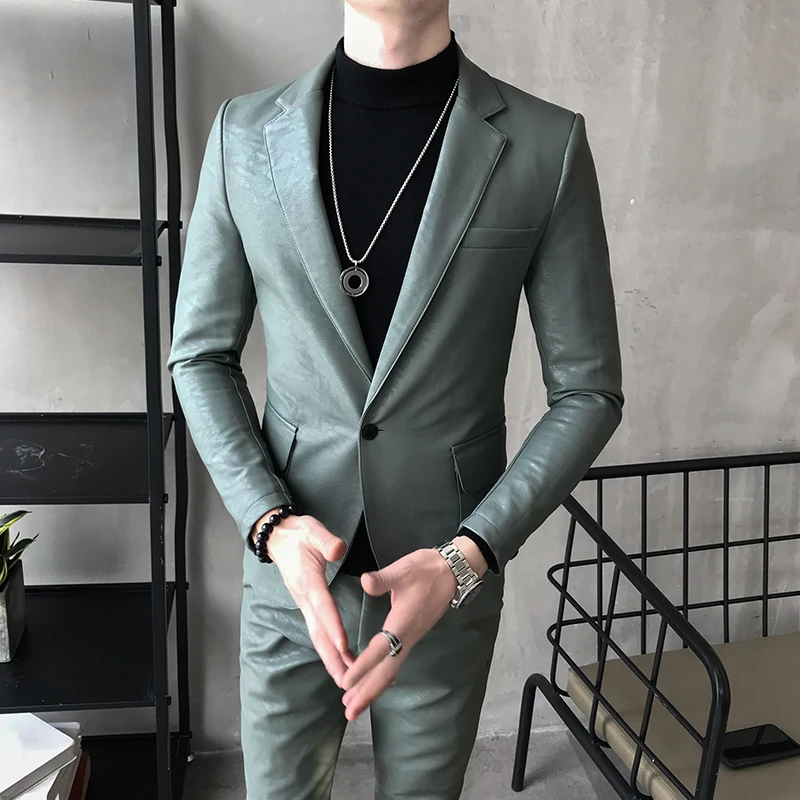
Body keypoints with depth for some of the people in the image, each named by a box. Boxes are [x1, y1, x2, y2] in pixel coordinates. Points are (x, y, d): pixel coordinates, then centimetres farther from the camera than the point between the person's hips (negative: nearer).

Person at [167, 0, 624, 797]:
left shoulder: (547, 146, -10)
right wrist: (270, 523, -13)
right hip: (289, 563, 1)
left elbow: (587, 390, -6)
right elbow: (201, 355, 2)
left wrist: (468, 557, -17)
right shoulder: (244, 133, -5)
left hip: (451, 578, 0)